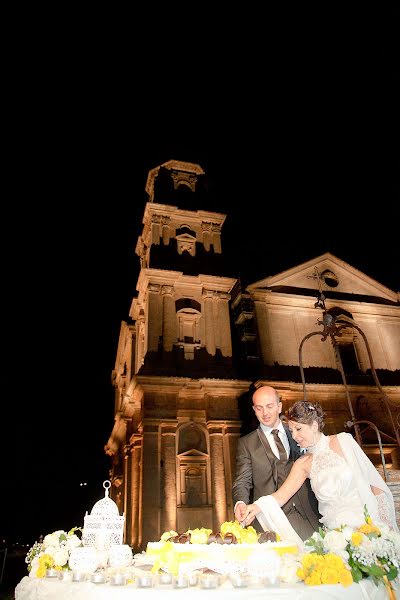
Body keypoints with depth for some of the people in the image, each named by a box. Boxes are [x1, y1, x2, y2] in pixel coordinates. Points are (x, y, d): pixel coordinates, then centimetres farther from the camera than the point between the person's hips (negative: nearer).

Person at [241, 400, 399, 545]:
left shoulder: (343, 441, -6)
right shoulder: (303, 464, 2)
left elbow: (373, 480, -1)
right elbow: (281, 495, -6)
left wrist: (385, 523, -4)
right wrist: (258, 506, -25)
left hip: (368, 522, -2)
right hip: (337, 532, 2)